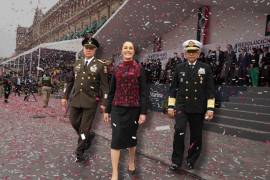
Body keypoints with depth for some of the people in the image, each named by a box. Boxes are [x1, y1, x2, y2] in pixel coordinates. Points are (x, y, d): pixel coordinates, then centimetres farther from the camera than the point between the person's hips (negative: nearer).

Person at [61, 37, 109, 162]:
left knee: (85, 127, 2)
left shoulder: (100, 65, -4)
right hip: (75, 99, 5)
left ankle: (80, 152, 18)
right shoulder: (77, 63, 11)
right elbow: (70, 81, 15)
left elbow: (104, 85, -6)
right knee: (74, 122, 14)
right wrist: (65, 96, 12)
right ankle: (89, 135, 41)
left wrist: (103, 102, -11)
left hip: (90, 101, -5)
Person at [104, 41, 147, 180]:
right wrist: (107, 110, 7)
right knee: (116, 139, -1)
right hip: (117, 109, 1)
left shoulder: (139, 69, -2)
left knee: (131, 137, 14)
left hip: (133, 109, -1)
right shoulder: (117, 69, 5)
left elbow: (143, 92, -4)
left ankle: (131, 162, 41)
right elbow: (111, 91, 8)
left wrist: (143, 112, -8)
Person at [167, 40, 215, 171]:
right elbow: (173, 88, 7)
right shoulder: (179, 68, 5)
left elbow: (210, 89, 1)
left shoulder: (205, 68, 3)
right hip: (181, 106, 0)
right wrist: (171, 106, 3)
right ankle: (176, 161, 1)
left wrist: (210, 108, -4)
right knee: (179, 131, -16)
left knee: (196, 136, 8)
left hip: (198, 109, 1)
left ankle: (191, 160, 29)